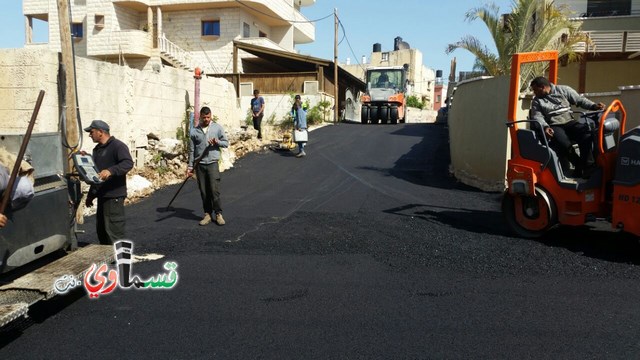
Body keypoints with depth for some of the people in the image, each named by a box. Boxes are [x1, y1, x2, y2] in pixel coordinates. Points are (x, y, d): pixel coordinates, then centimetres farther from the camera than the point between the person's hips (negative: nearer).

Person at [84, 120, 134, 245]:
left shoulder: (118, 146, -10)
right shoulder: (97, 149, 20)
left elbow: (128, 163, -26)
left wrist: (110, 171, -39)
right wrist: (91, 195, 26)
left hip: (114, 196, -10)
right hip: (102, 196, 10)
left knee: (113, 231, -9)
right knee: (101, 229, 15)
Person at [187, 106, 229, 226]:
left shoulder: (217, 128, 4)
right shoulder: (194, 131, 6)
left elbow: (226, 143, 8)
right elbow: (191, 150, 9)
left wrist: (217, 142, -13)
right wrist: (190, 167, 6)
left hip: (212, 163, -2)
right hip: (199, 165, 2)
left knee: (215, 190, -8)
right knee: (204, 192, 6)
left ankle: (218, 214, 3)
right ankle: (207, 214, 15)